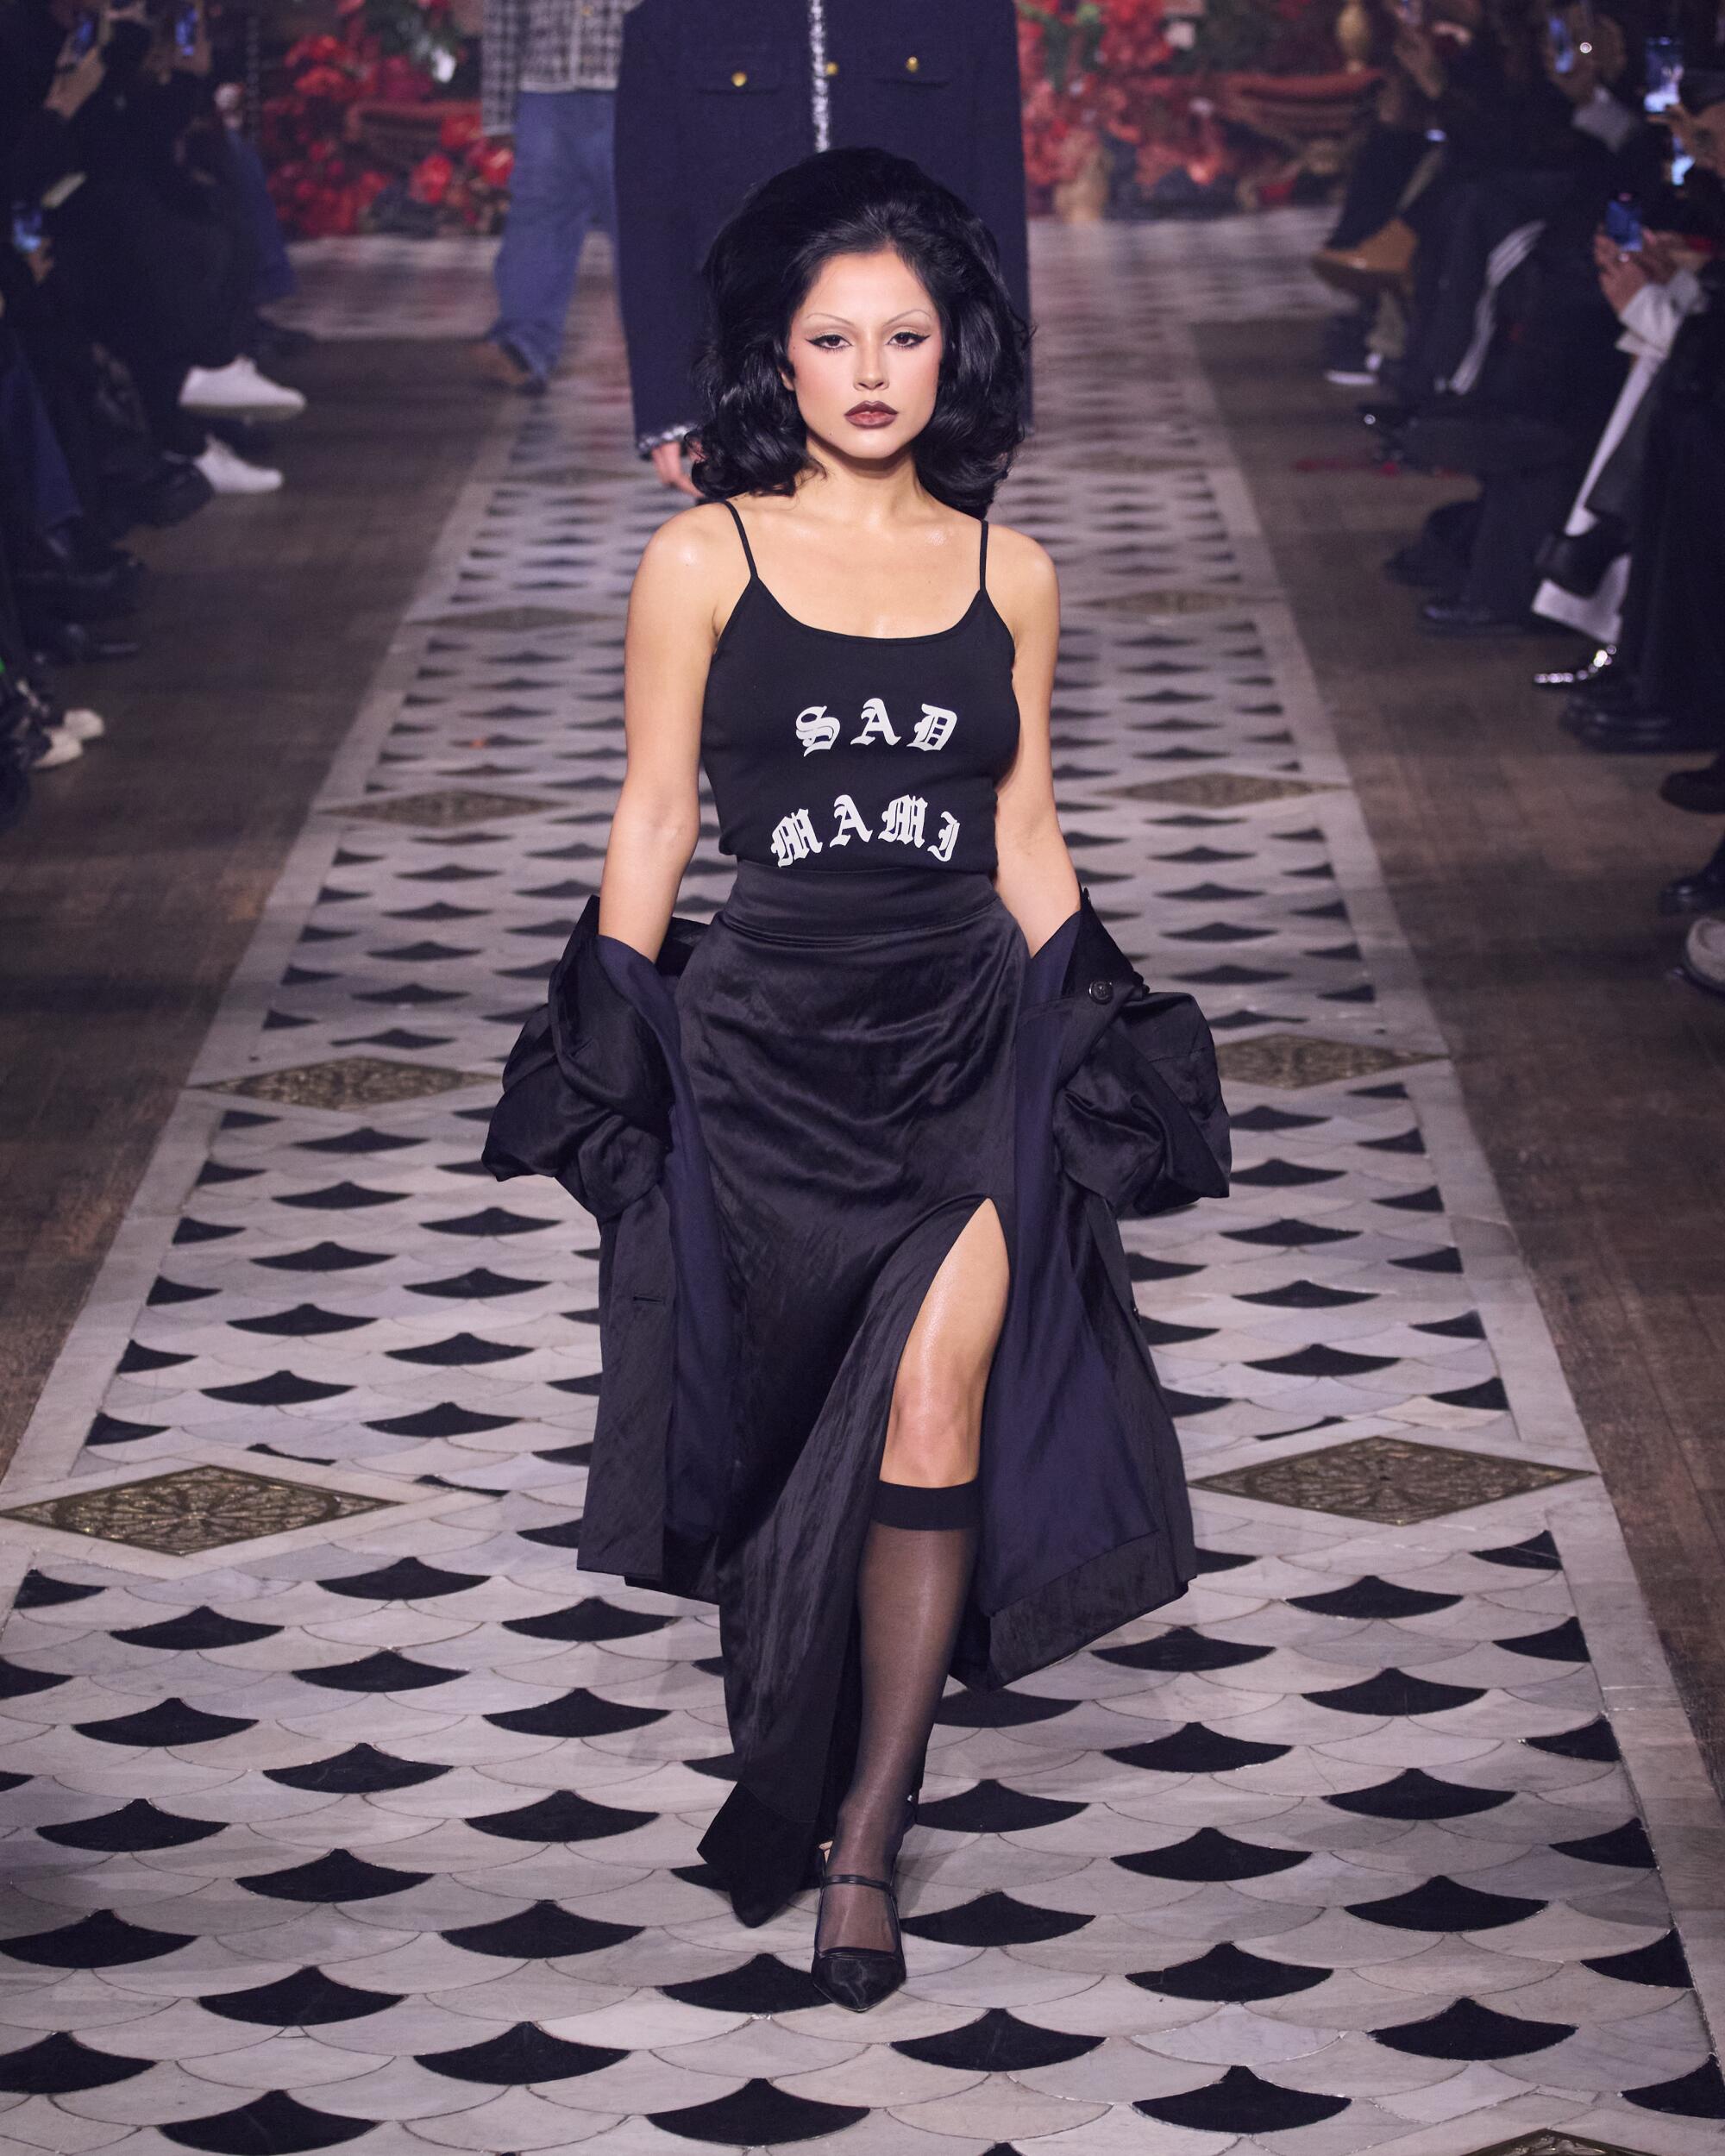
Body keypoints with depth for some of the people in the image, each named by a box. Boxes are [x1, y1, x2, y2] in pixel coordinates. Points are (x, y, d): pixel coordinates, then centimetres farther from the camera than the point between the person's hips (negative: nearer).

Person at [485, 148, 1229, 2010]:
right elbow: (653, 821, 2)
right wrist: (617, 1064, 0)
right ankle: (799, 1773, 32)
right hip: (764, 1044, -1)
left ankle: (860, 1843, -6)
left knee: (935, 1404, -12)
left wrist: (1092, 1055, 9)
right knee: (781, 1420, 8)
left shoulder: (1008, 575, 7)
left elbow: (1025, 838, 13)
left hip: (969, 1045, 1)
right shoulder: (703, 561, -1)